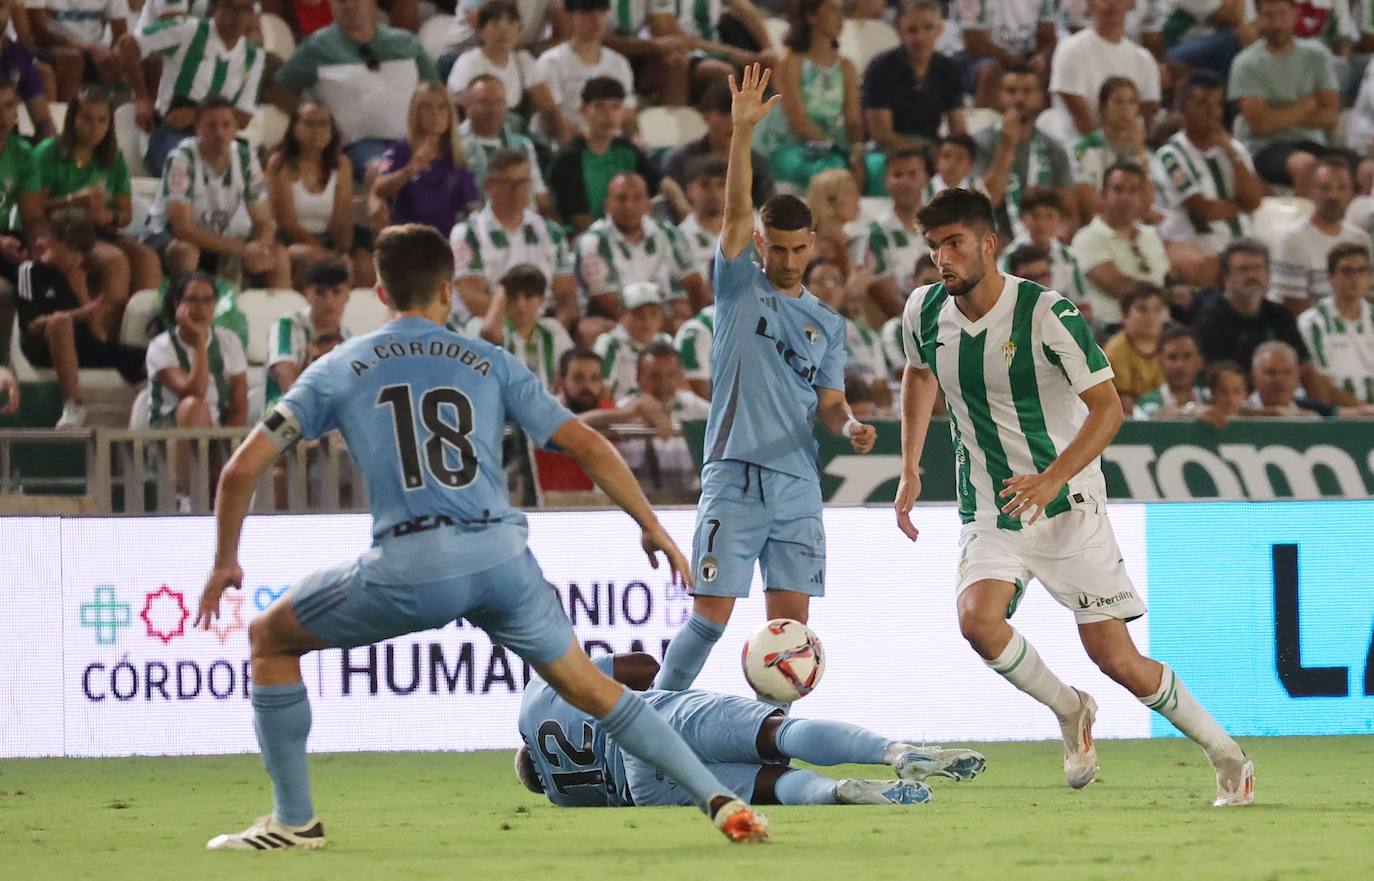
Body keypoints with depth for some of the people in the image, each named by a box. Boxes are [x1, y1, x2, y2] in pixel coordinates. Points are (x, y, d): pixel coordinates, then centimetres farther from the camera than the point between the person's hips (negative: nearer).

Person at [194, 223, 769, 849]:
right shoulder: (491, 363, 17)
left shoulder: (337, 370, 13)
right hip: (501, 556, 2)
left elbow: (242, 469, 9)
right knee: (588, 687, 19)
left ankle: (294, 820, 16)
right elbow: (588, 446, 11)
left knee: (270, 639, 20)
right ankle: (719, 802, 12)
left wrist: (224, 562, 23)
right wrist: (652, 528, 22)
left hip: (408, 567, -2)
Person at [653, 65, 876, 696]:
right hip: (734, 476, -4)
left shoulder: (827, 324, 16)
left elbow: (829, 403, 15)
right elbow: (737, 211, -8)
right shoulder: (739, 288, 5)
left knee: (790, 620, 0)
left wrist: (851, 426, -9)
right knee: (712, 614, -10)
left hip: (797, 484, 4)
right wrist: (743, 130, -20)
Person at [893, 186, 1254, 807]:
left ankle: (1224, 753, 14)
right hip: (988, 515, 4)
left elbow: (1107, 406, -18)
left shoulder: (1046, 313, -18)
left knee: (1115, 658, -6)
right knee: (977, 619, -26)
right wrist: (910, 469, 13)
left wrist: (1051, 479, -32)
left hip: (1067, 507, -4)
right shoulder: (924, 312, -2)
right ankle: (1069, 712, 1)